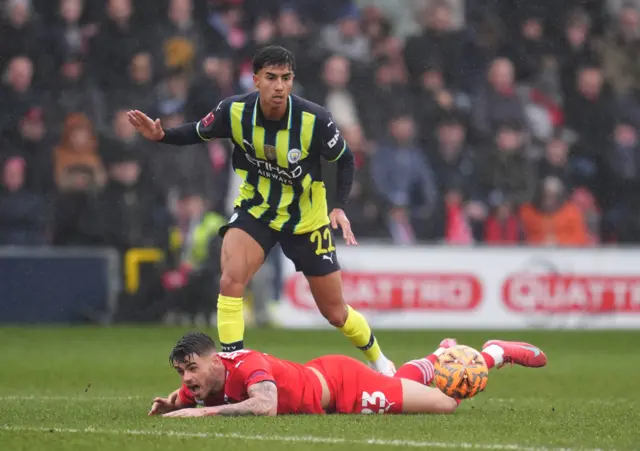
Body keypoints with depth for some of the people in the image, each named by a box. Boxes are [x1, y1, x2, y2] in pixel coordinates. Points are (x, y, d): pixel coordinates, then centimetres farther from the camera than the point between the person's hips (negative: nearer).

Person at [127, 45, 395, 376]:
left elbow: (345, 160, -9)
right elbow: (198, 133, -1)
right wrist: (161, 135, -20)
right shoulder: (235, 111, -20)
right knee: (231, 280, -26)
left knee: (335, 313, 7)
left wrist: (339, 207, -22)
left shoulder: (313, 119, -25)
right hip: (255, 211, 1)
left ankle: (376, 357, 37)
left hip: (307, 220, -1)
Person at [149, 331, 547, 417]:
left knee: (448, 403, -1)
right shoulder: (201, 381, -17)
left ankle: (495, 353, 23)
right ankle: (442, 355, 62)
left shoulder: (246, 366, -39)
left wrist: (204, 412, -57)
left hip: (343, 381, -8)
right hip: (319, 376, 8)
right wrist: (171, 405, -21)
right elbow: (182, 403, 4)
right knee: (401, 382, 36)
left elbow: (266, 406, -57)